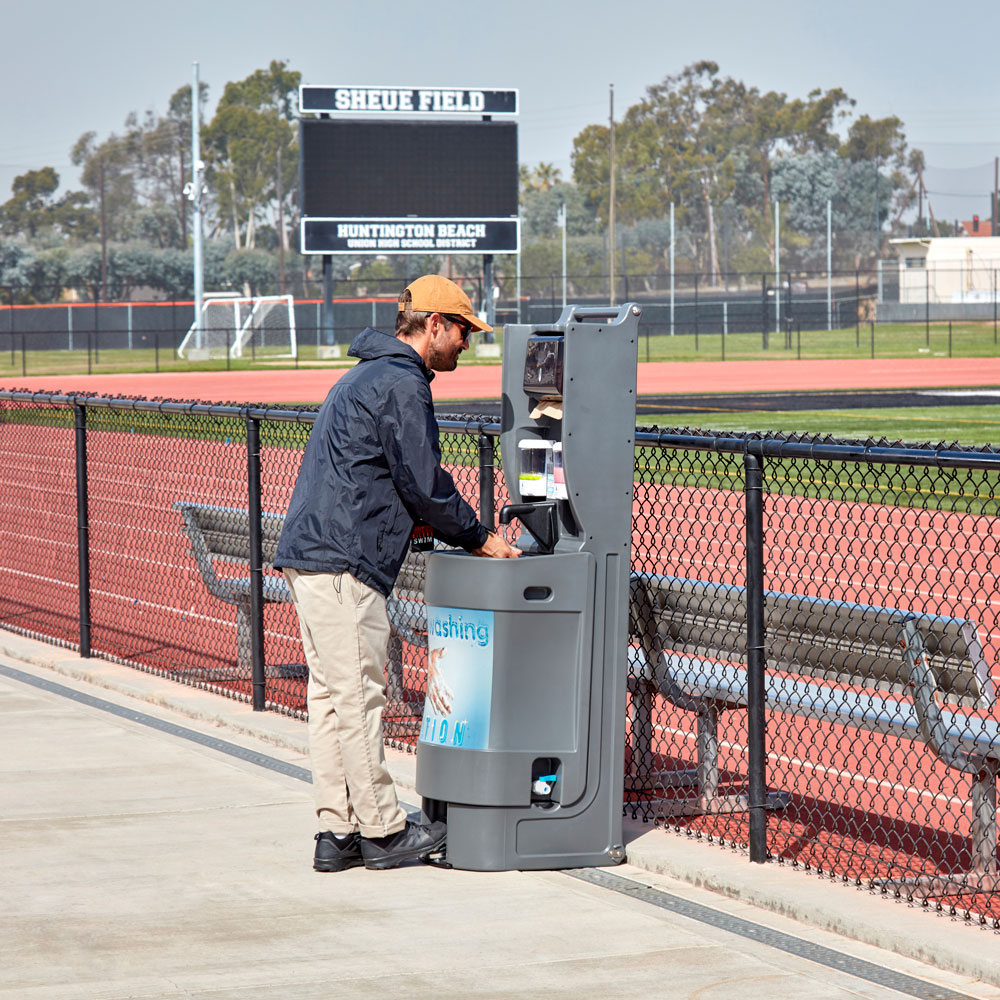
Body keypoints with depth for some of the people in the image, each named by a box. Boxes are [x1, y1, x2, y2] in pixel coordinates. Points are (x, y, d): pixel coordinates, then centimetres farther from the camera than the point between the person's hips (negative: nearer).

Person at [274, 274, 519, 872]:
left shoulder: (366, 377, 24)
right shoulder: (402, 384, -10)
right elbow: (424, 483, -12)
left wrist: (433, 525, 19)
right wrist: (479, 538, 0)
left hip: (308, 554, 11)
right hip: (343, 560, -11)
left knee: (330, 692, 10)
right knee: (359, 695, -6)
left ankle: (338, 831, 11)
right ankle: (383, 831, -2)